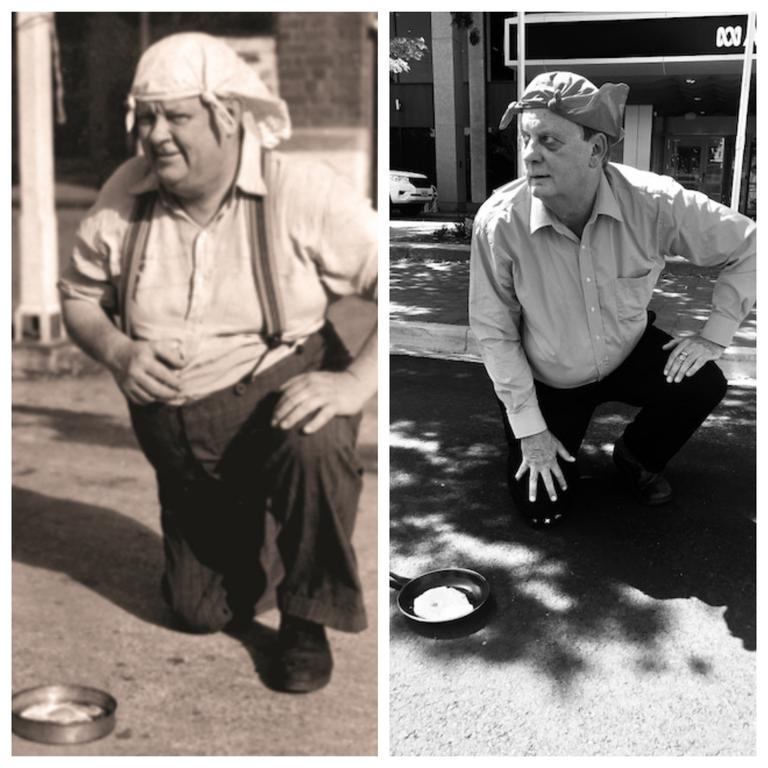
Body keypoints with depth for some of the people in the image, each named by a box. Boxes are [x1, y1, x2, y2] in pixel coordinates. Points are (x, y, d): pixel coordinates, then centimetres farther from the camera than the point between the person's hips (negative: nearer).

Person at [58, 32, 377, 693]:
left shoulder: (305, 193, -18)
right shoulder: (124, 196, -6)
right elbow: (79, 293, 8)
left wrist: (358, 380, -31)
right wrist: (117, 352, -13)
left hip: (281, 398, -4)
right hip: (176, 436, 4)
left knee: (315, 447, -40)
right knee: (202, 614, 9)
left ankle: (308, 620, -12)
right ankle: (237, 531, 45)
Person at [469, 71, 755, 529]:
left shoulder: (653, 202, -26)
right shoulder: (500, 221, -29)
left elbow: (747, 245, -10)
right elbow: (493, 330, -18)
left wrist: (715, 336, -16)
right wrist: (528, 429, -15)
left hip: (629, 354, 1)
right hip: (546, 380, -1)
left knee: (703, 384, -25)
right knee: (543, 510, -8)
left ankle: (637, 457, 9)